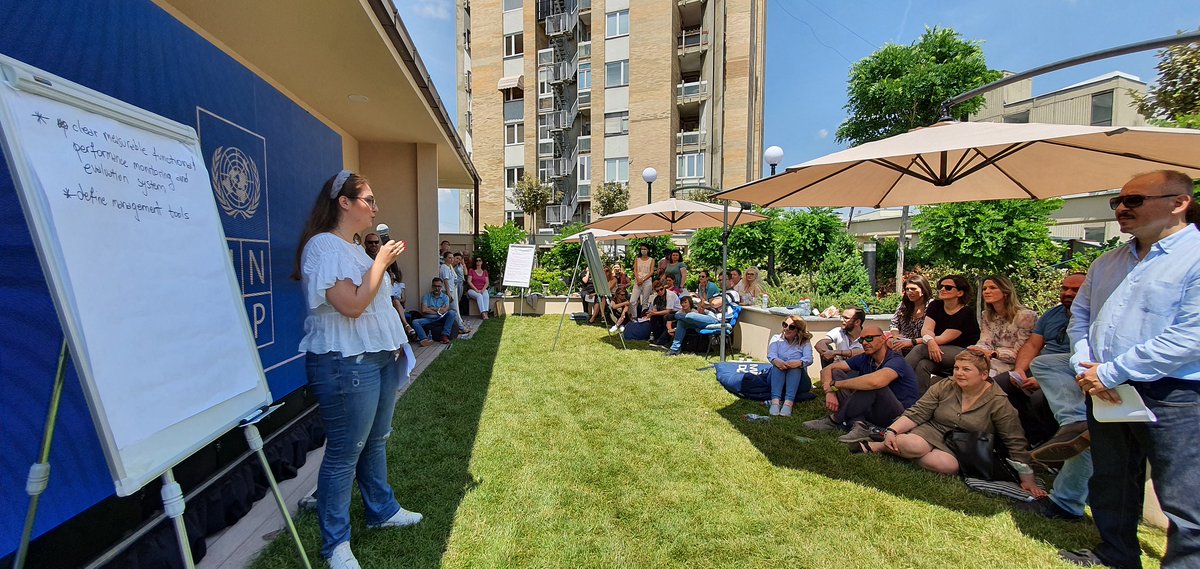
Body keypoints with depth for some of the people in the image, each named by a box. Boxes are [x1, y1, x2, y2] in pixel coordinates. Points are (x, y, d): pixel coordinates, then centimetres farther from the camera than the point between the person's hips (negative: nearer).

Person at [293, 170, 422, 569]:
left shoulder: (354, 248, 16)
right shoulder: (322, 246, -14)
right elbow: (351, 304, -24)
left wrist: (395, 343, 20)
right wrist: (381, 261, -15)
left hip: (380, 358, 9)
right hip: (346, 364, -9)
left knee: (376, 441, 20)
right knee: (344, 454, 2)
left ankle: (382, 510, 37)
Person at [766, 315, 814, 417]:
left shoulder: (804, 343, 10)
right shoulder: (776, 339, 12)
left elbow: (809, 359, -12)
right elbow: (771, 355, -8)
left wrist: (799, 362, -36)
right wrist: (776, 361, -34)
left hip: (798, 380, 0)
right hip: (776, 378, 1)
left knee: (795, 365, -30)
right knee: (778, 364, -30)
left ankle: (789, 402, -49)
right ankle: (775, 401, -49)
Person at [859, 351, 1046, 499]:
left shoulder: (999, 403, -7)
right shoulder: (944, 388, -2)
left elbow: (1016, 443, -4)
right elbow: (916, 413, -5)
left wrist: (1027, 479, -7)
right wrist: (892, 431, -18)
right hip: (932, 433, 0)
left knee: (950, 466, -36)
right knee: (913, 445, -36)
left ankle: (893, 449, -19)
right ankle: (876, 445, -12)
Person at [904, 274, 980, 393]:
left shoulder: (966, 313, -13)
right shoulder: (935, 306, 4)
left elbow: (943, 339, -18)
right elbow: (926, 329, -10)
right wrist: (929, 340, -34)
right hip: (939, 352, 4)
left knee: (920, 349, -30)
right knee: (922, 365, -31)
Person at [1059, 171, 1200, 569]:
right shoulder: (1106, 263, 10)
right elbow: (1079, 317, 13)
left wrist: (1110, 373, -17)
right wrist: (1085, 366, -3)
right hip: (1104, 391, 7)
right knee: (1109, 483, 20)